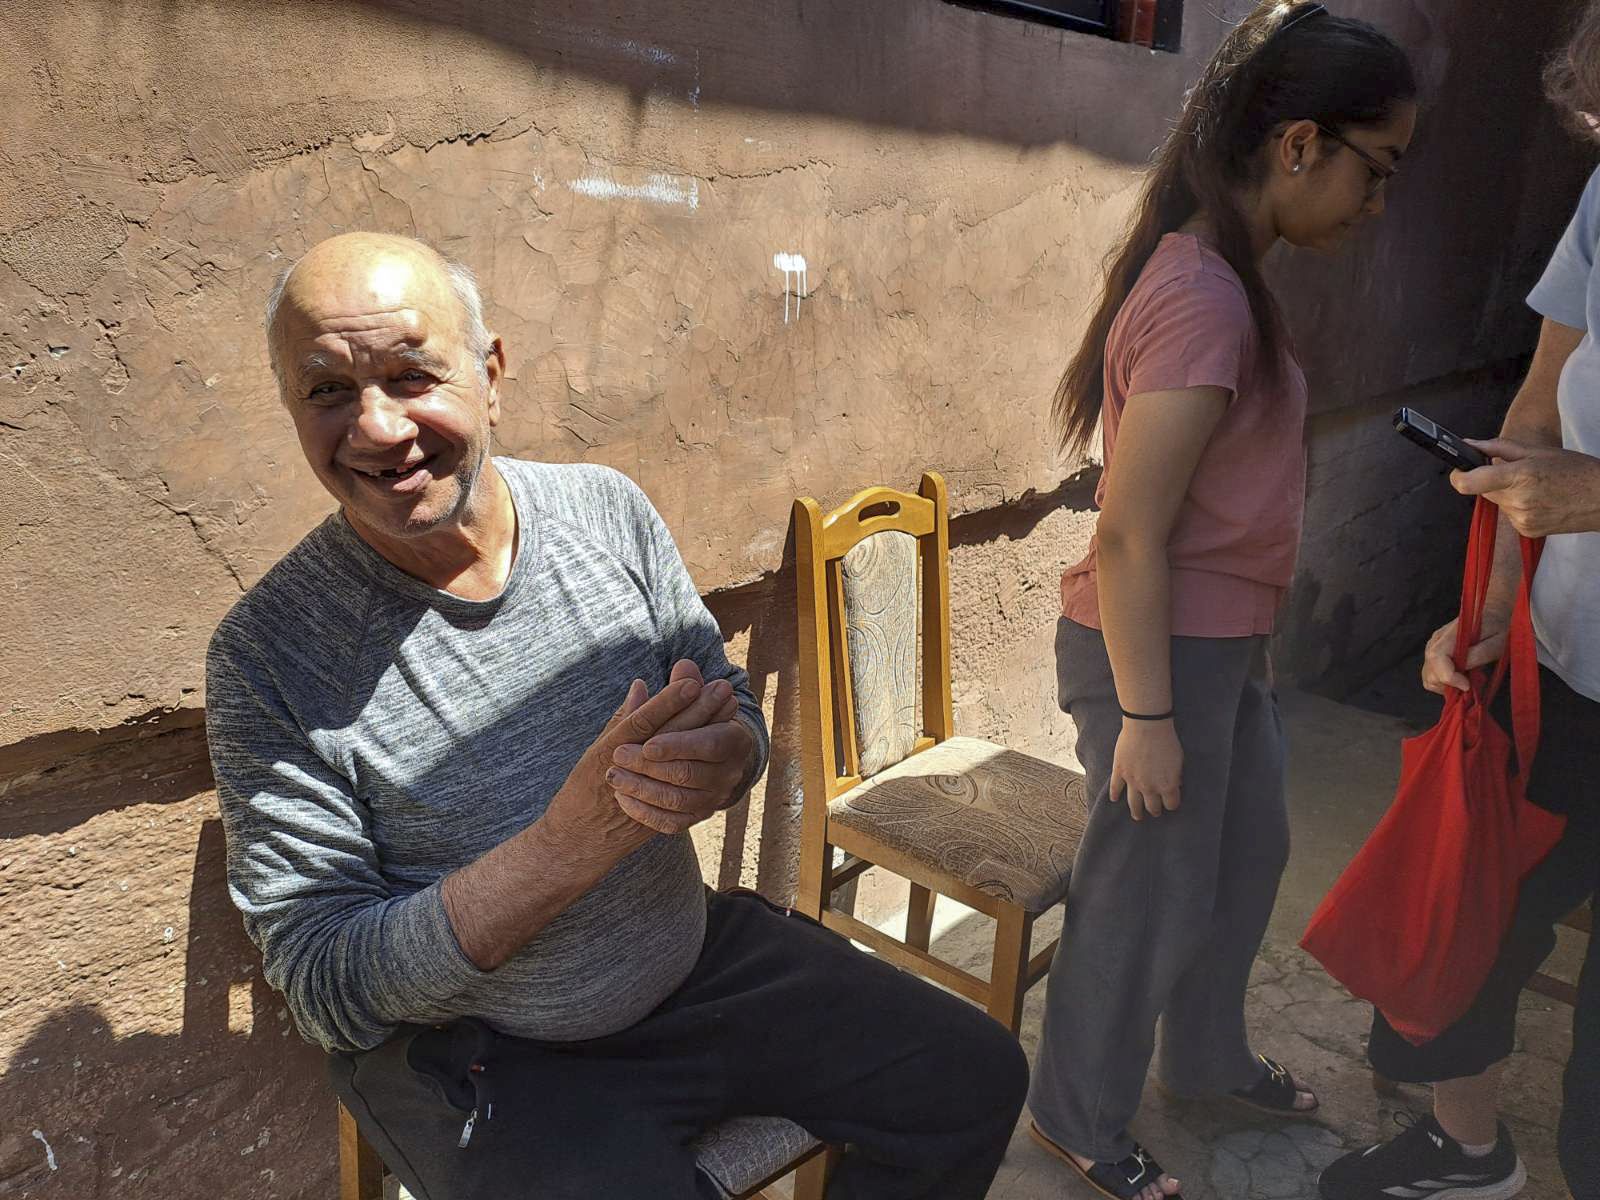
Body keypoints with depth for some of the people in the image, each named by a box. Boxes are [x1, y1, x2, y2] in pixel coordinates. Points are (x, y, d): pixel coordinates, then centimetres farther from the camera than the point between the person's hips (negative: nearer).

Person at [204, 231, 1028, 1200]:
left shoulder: (610, 510, -7)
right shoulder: (268, 655, -17)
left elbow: (734, 712, 1)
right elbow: (326, 990, -17)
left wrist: (723, 761, -25)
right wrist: (569, 840, -32)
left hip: (693, 957, 4)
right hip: (473, 1050, -3)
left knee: (977, 1079, 6)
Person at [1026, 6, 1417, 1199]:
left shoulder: (1224, 276, 8)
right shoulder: (1202, 298, -23)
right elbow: (1129, 533, -24)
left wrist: (1251, 642, 18)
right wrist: (1145, 714, -20)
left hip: (1224, 644, 10)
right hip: (1161, 651, -10)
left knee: (1249, 853, 25)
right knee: (1151, 894, 8)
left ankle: (1209, 1054, 50)